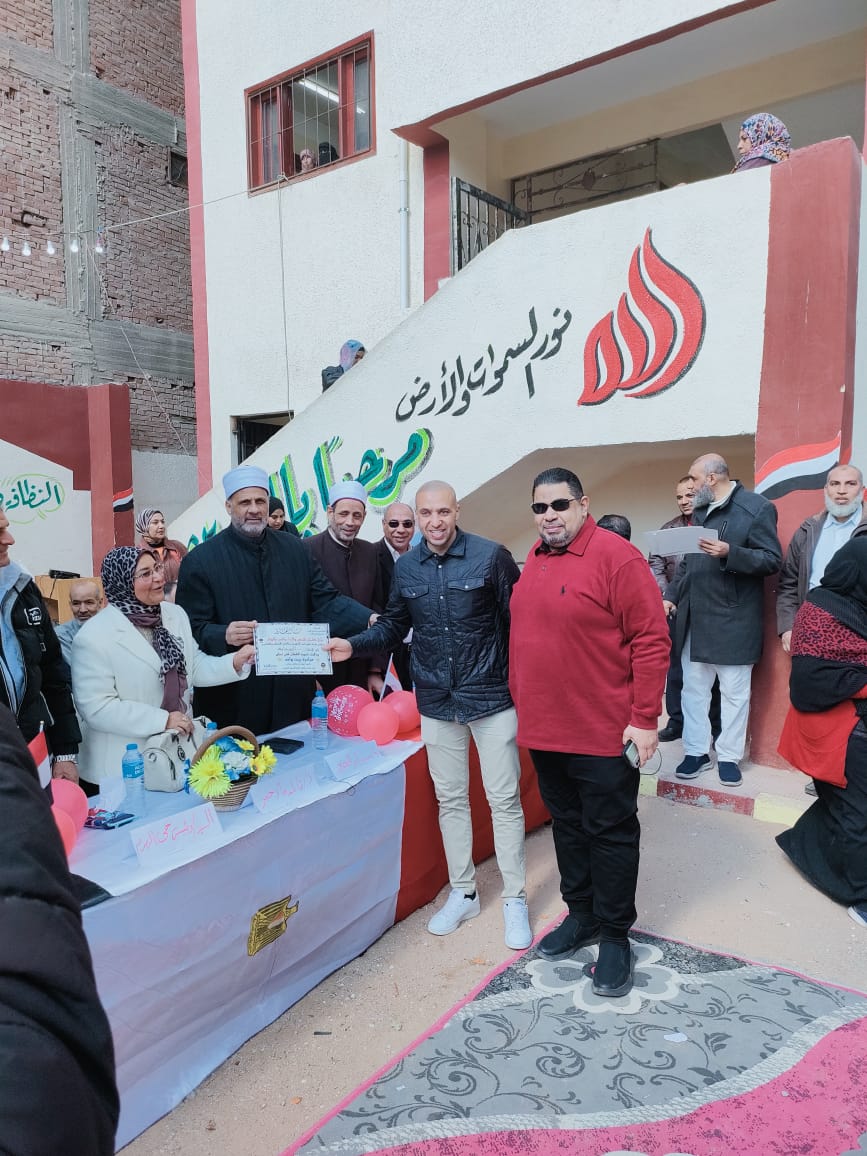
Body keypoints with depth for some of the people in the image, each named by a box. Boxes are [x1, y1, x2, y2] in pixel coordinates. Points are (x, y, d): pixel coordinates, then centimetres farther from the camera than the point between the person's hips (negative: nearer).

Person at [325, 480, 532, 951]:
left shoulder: (491, 556, -10)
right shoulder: (405, 567, 2)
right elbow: (394, 625, 10)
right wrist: (353, 645, -6)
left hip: (491, 697, -3)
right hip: (436, 701, 4)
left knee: (504, 800, 5)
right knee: (450, 799, 14)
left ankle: (515, 899, 22)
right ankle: (462, 892, 32)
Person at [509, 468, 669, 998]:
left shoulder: (616, 556, -14)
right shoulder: (534, 562, 8)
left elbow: (652, 640, -16)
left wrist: (644, 719, -17)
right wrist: (522, 704, 14)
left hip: (604, 733, -7)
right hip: (544, 730, 7)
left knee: (611, 833, 8)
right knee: (568, 825, 19)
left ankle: (615, 936, 26)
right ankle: (581, 915, 38)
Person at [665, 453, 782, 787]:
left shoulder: (757, 508, -8)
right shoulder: (700, 510, 14)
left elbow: (772, 560, -12)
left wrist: (729, 553, -25)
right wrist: (672, 594, 6)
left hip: (733, 620, -6)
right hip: (694, 618, 7)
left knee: (734, 692, 6)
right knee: (693, 689, 10)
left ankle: (729, 756, 18)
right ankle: (696, 752, 21)